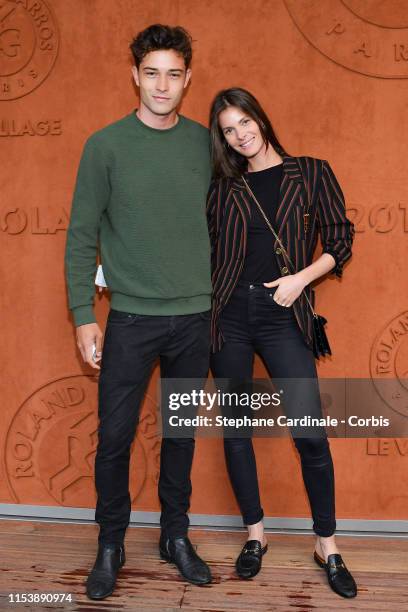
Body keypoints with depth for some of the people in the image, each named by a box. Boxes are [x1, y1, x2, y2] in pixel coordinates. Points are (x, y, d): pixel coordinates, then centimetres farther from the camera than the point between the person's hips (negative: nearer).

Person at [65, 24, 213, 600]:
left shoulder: (205, 142, 4)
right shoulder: (105, 145, -4)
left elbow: (216, 222, 11)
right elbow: (82, 236, -3)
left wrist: (218, 299, 9)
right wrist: (84, 317, -6)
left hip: (195, 316, 3)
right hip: (131, 318, -2)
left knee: (181, 433, 13)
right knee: (115, 436, 5)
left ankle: (176, 535, 31)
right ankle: (111, 543, 27)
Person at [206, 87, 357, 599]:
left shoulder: (311, 173, 6)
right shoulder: (222, 186, 10)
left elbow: (340, 241, 3)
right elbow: (203, 249, 11)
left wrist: (301, 277, -10)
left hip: (282, 316, -2)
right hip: (228, 314, 2)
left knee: (311, 433, -4)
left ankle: (326, 545, 17)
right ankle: (255, 534, 26)